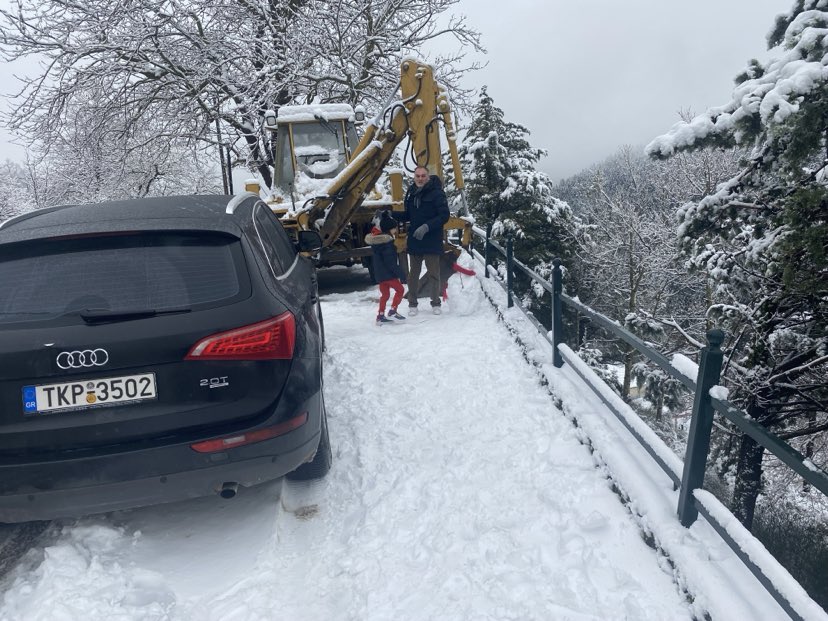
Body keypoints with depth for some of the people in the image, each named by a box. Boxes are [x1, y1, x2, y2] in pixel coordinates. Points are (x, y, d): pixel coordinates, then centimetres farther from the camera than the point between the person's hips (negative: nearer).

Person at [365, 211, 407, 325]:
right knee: (399, 289, 5)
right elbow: (391, 262, -21)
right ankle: (392, 311, 2)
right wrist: (401, 273, -17)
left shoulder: (375, 238, 10)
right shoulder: (386, 241, -18)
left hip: (379, 273, 9)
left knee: (385, 294, 15)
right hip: (388, 273, -9)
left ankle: (380, 316, 16)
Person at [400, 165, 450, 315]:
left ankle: (435, 303, 21)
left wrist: (427, 226, -24)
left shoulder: (437, 193, -9)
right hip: (414, 241, 5)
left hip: (432, 242, -5)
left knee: (433, 274, 4)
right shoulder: (411, 193, 8)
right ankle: (412, 304, 21)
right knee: (413, 273, 10)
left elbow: (444, 216, -14)